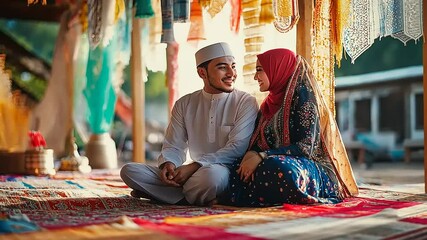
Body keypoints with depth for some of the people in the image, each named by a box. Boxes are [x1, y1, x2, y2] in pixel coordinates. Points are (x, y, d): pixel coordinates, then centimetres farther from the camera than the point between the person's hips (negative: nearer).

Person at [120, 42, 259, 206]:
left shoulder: (246, 103, -1)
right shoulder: (184, 104, 12)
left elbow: (237, 148, -12)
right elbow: (173, 147, 11)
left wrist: (194, 166, -21)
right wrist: (168, 164, -15)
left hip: (228, 172, -4)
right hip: (196, 173, 4)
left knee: (212, 174, -42)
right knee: (129, 170, -11)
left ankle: (165, 193, -10)